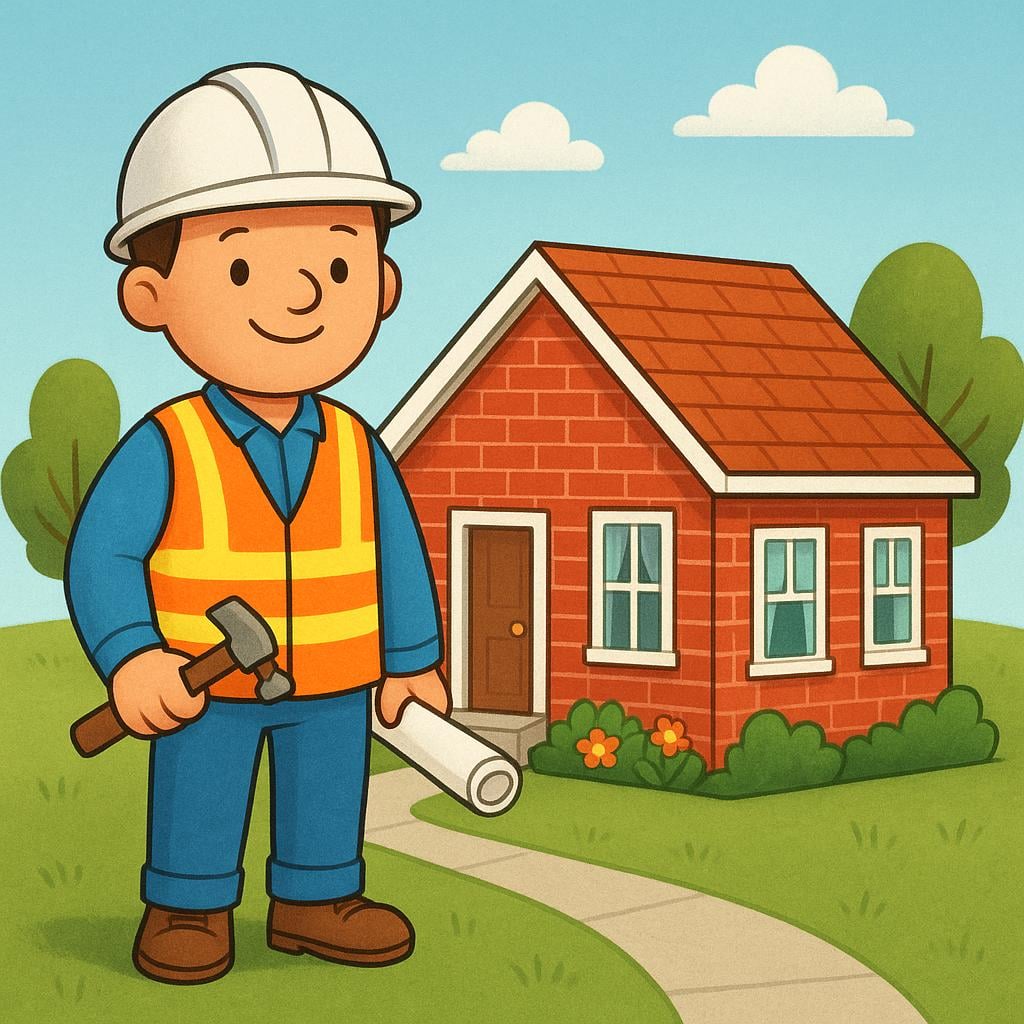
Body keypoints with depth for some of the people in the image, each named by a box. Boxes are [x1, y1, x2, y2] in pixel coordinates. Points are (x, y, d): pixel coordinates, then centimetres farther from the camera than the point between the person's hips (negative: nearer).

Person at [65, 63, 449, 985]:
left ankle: (315, 900, 33)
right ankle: (188, 909, 26)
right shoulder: (162, 449, -18)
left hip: (332, 686, 4)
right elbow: (101, 556, -17)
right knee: (197, 804, 8)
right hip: (205, 691, -4)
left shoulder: (357, 449, -6)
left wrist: (412, 661, 5)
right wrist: (132, 661, -28)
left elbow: (398, 557, 3)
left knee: (327, 797, 15)